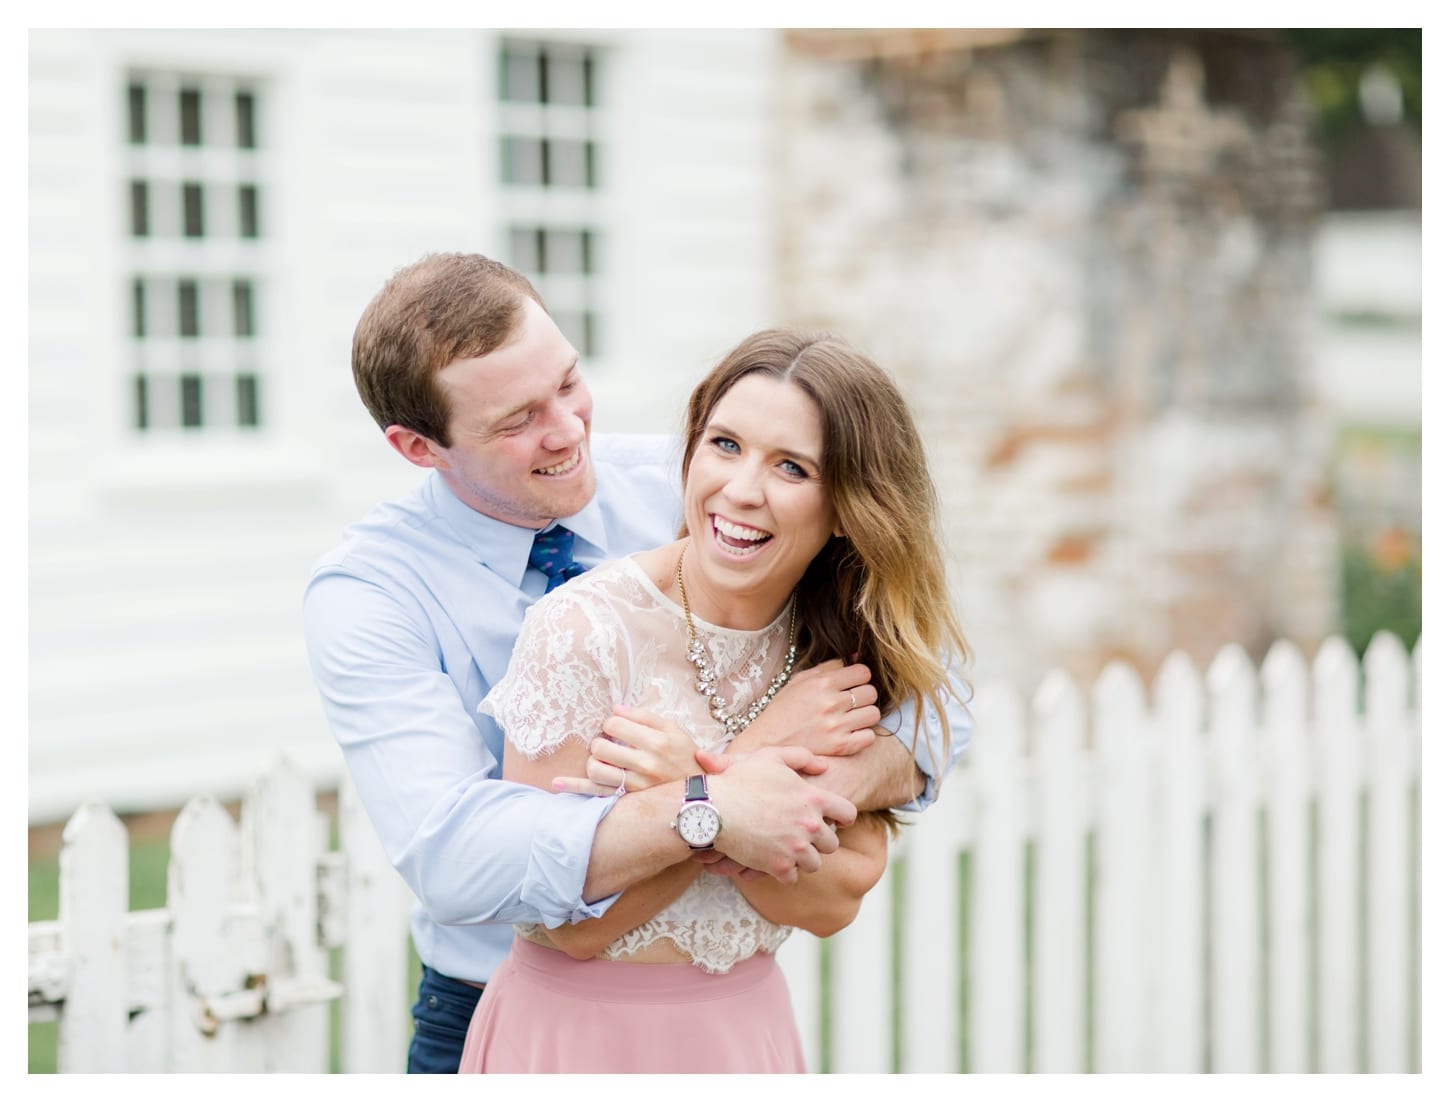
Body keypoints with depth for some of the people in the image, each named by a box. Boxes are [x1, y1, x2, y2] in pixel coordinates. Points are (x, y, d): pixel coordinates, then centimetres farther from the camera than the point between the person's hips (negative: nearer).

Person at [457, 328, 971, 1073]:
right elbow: (570, 924, -18)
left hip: (748, 1030, 4)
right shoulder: (582, 632, -18)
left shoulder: (850, 644, -4)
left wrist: (698, 801, -25)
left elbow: (836, 900, -11)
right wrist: (715, 810, -25)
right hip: (576, 1033, -4)